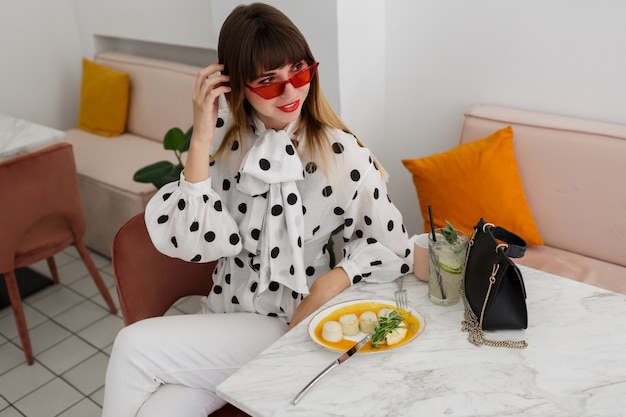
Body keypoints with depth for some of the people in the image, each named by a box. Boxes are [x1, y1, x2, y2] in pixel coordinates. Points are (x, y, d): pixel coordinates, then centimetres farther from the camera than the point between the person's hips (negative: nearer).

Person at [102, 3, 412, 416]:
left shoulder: (341, 154, -14)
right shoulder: (224, 140, -3)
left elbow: (393, 247, -4)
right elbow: (197, 244, -13)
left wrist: (325, 289, -18)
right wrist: (201, 139, -20)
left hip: (288, 327, -3)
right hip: (221, 315, 3)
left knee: (134, 346, -17)